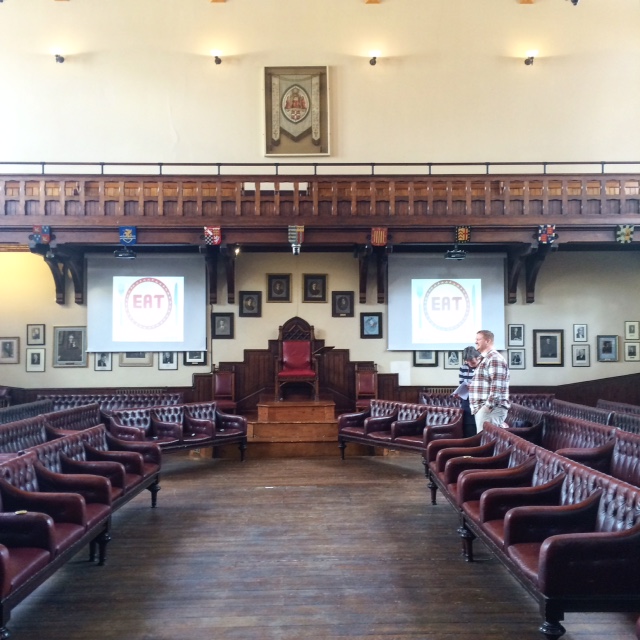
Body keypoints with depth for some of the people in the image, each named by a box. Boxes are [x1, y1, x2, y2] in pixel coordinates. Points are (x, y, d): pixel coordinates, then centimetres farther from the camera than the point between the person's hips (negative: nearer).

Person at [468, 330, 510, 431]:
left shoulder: (494, 359, -12)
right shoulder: (486, 359, 22)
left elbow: (497, 387, -21)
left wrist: (488, 406, -23)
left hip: (491, 409, -10)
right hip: (482, 407, 10)